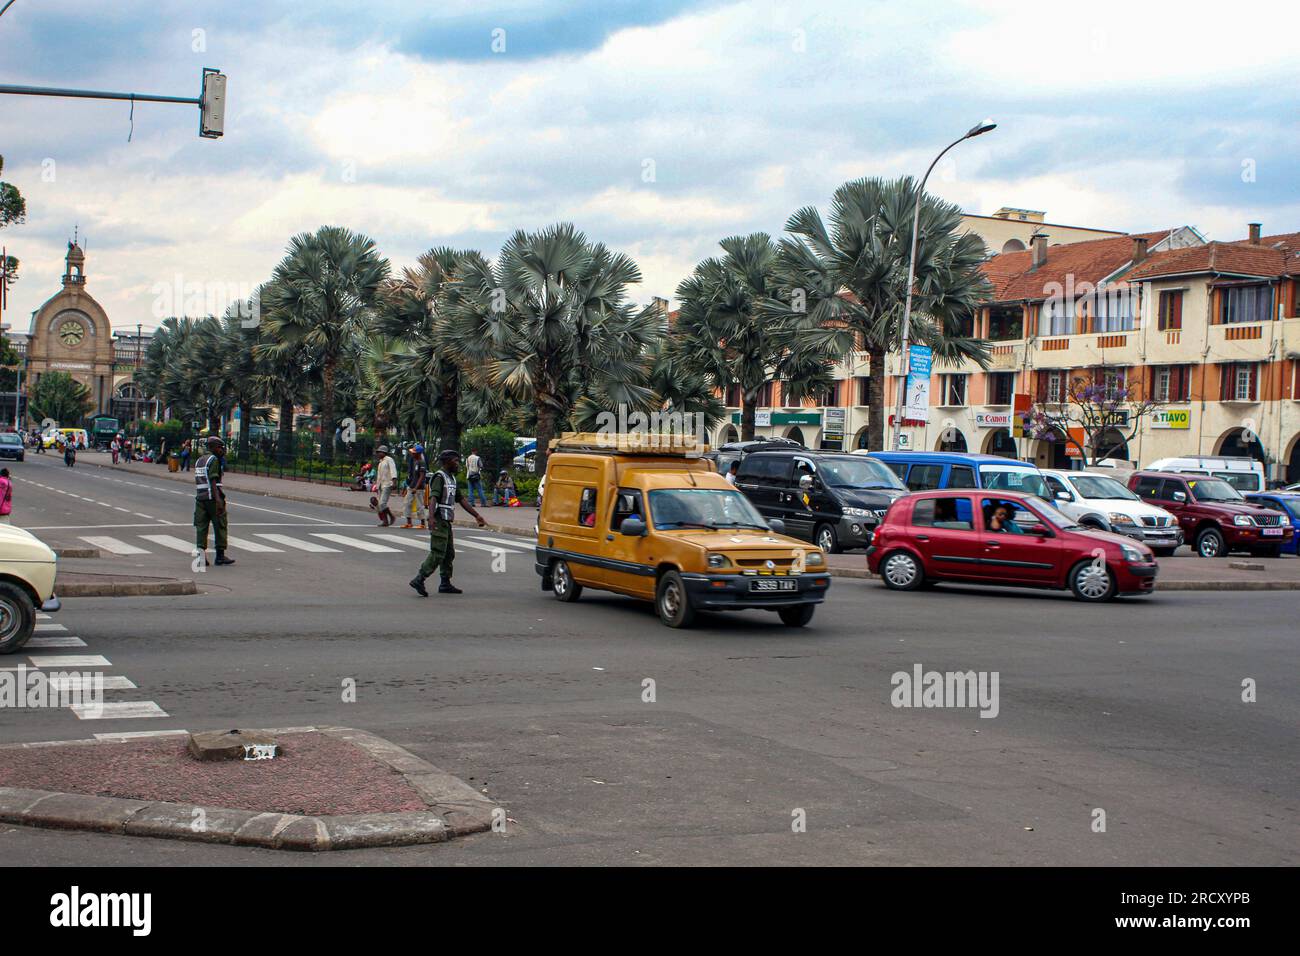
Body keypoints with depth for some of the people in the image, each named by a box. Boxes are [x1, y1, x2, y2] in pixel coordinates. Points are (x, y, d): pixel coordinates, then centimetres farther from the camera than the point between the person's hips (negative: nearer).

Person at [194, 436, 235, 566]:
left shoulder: (199, 460, 17)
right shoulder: (214, 460, -8)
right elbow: (213, 481, -18)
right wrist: (218, 499, -23)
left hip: (200, 497, 7)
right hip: (212, 497, -7)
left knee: (201, 526, 3)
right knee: (220, 526, 2)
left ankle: (201, 554, -7)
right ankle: (220, 556, 5)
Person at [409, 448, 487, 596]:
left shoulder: (452, 478, 18)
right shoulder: (439, 477, -11)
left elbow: (461, 499, 22)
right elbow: (433, 497, -24)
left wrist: (476, 515, 19)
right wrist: (432, 516, -38)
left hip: (446, 521, 10)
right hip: (439, 520, -10)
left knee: (449, 554, 11)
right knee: (437, 554, -13)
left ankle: (445, 584, 16)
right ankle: (419, 580, -15)